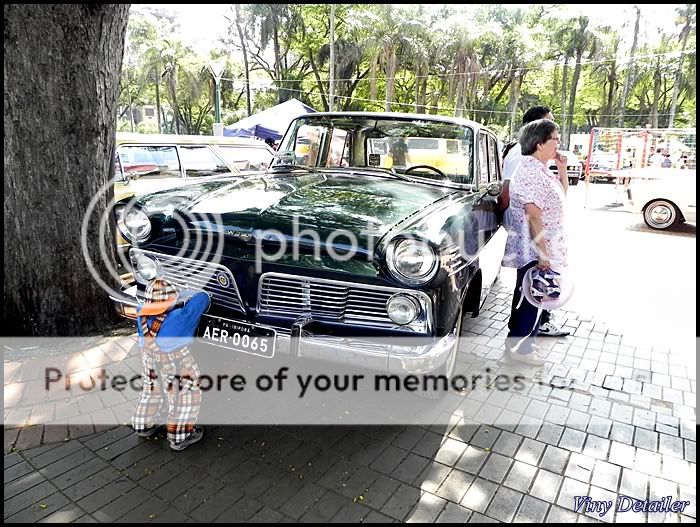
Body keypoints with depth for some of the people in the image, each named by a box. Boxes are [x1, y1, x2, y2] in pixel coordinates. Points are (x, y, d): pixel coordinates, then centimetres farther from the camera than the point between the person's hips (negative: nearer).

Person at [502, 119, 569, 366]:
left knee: (528, 297, 17)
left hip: (538, 249, 10)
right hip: (535, 251, -10)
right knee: (532, 299, 0)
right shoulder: (530, 171, -19)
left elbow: (558, 200, 23)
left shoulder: (539, 169, 11)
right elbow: (533, 216, -24)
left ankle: (518, 341, 29)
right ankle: (520, 347, 13)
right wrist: (543, 253, -23)